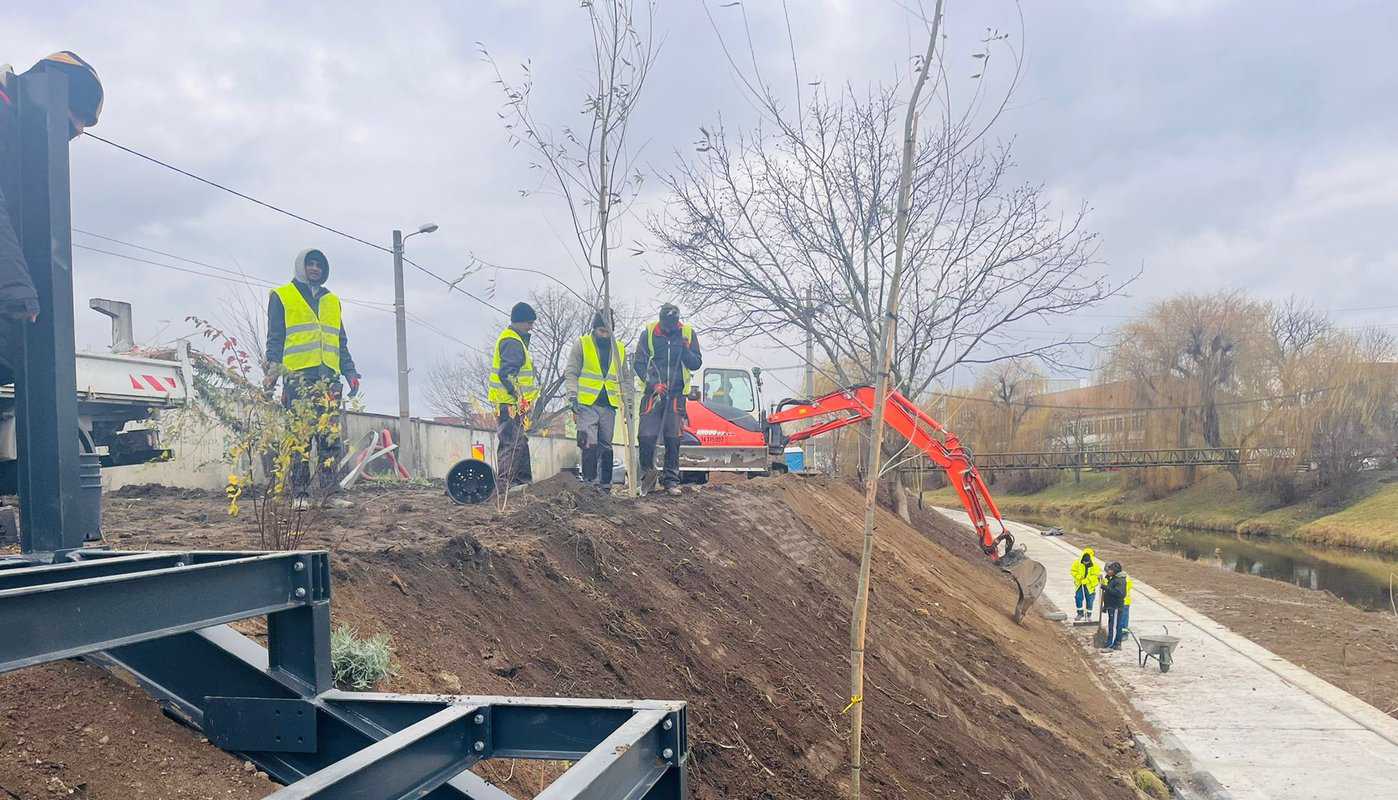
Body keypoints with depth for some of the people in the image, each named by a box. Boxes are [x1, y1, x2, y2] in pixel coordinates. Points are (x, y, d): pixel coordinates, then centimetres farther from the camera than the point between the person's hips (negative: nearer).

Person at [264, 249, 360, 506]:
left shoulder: (332, 301, 24)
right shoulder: (282, 296, 11)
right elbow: (274, 340, 4)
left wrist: (350, 372, 12)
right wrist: (272, 370, -10)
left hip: (329, 378, 4)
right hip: (298, 377, -4)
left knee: (331, 439, -1)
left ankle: (330, 492, 0)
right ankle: (300, 494, -4)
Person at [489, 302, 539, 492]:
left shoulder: (514, 340, 20)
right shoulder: (511, 342, -14)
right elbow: (508, 373, -24)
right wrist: (519, 395, -29)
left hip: (514, 402, 11)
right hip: (509, 403, -11)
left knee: (520, 442, 15)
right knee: (511, 444, -11)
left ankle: (523, 481, 23)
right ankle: (504, 485, -10)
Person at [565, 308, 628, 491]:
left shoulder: (619, 349, 14)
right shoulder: (581, 344, 3)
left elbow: (623, 379, 19)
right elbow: (571, 373, 1)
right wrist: (573, 396, -9)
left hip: (609, 405, 4)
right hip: (587, 403, -3)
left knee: (606, 447, 6)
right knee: (590, 445, -11)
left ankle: (605, 484, 11)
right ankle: (589, 482, -7)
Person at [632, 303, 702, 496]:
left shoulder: (688, 333, 3)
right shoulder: (648, 333, -1)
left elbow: (696, 364, 5)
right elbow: (639, 364, 1)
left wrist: (685, 350, -13)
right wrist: (653, 383, -12)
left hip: (676, 393, 1)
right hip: (652, 392, -1)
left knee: (673, 438, 3)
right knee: (647, 436, -8)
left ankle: (671, 480, 11)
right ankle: (647, 474, 12)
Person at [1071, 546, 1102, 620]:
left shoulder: (1095, 565, -14)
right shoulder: (1077, 563, -9)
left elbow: (1095, 575, -17)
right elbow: (1073, 571, -1)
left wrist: (1086, 580, -26)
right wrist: (1078, 576, -19)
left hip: (1090, 585, -2)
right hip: (1079, 584, 2)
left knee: (1089, 600, 6)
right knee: (1078, 598, 2)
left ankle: (1088, 614, 22)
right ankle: (1080, 613, 19)